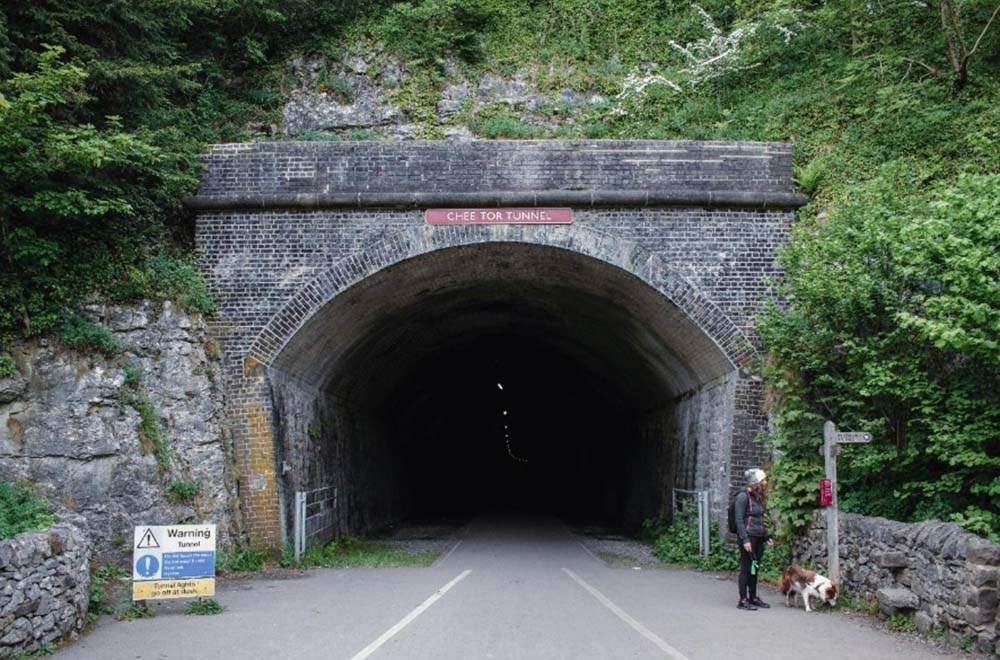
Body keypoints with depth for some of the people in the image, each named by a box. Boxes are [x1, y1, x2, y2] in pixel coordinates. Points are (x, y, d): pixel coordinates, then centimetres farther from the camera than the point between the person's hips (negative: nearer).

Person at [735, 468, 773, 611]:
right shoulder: (743, 496, -12)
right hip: (748, 536, -8)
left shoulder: (759, 497, 13)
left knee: (755, 568, 13)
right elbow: (739, 519, -15)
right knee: (746, 568, -4)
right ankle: (743, 600, 1)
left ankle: (753, 598, 21)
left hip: (758, 537, 8)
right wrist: (745, 540, -19)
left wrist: (766, 536, 20)